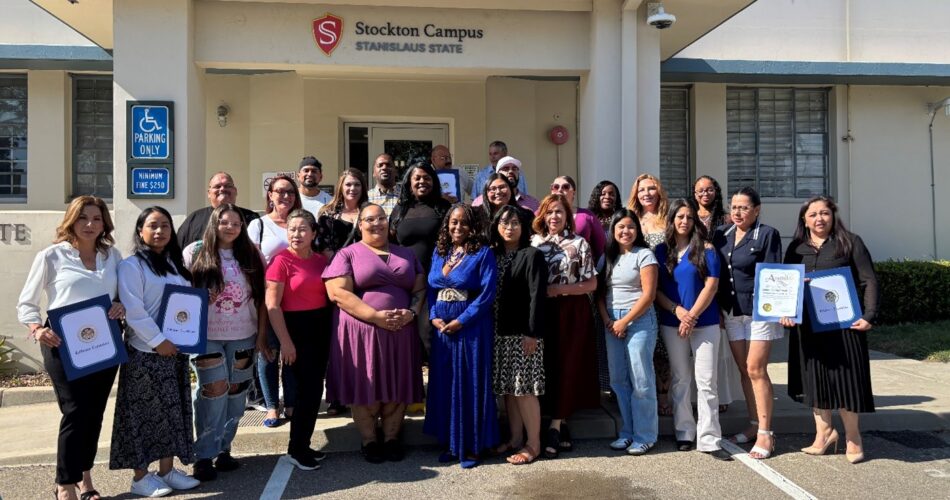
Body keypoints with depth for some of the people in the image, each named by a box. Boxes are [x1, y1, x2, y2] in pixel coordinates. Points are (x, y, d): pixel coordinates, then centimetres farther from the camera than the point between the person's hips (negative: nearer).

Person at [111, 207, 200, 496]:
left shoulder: (176, 264, 14)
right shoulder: (131, 265, -8)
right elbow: (133, 310, -16)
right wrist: (158, 341, -19)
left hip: (177, 349, 7)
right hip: (146, 351, -7)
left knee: (173, 411, 11)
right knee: (146, 413, 0)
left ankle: (167, 470, 21)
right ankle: (141, 477, 11)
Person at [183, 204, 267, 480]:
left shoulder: (252, 255, 5)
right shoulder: (194, 253, -2)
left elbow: (261, 296, 6)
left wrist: (261, 331, 3)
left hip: (243, 335, 3)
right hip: (206, 335, -3)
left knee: (236, 391, 8)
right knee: (214, 390, -7)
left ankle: (223, 448, 23)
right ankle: (204, 455, 6)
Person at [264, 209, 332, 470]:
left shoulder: (321, 260, 6)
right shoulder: (281, 261, -11)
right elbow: (272, 305, -13)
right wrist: (285, 341, -16)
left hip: (321, 327, 6)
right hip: (296, 328, -6)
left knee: (315, 387, 12)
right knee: (307, 387, -3)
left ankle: (303, 445, 27)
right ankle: (296, 449, 14)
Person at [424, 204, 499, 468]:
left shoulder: (483, 253, -5)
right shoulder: (439, 251, 11)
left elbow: (487, 293, -11)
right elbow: (431, 288, 11)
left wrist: (460, 321, -16)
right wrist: (433, 317, -5)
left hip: (471, 327, -5)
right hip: (441, 327, 5)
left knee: (470, 384, 1)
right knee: (444, 384, 9)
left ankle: (472, 446, 12)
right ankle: (450, 442, 22)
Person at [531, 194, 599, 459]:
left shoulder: (579, 243, 0)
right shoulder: (534, 242, 8)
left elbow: (592, 283, -4)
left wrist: (558, 289, -14)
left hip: (571, 314, -2)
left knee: (566, 366, -3)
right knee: (547, 365, 2)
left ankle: (554, 428, 4)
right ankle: (561, 425, 15)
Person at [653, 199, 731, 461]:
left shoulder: (705, 249, 2)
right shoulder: (661, 250, 7)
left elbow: (711, 285, -6)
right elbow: (656, 289, 3)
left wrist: (692, 316, -12)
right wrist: (678, 310, -11)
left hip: (704, 322, -2)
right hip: (671, 324, 2)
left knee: (706, 381, -3)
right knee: (680, 380, 9)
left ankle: (709, 439, 1)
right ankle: (684, 433, 19)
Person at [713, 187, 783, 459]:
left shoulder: (767, 234, -7)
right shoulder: (721, 235, 8)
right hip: (731, 312, 5)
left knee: (756, 369, -7)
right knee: (744, 370, 11)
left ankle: (765, 433, 1)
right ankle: (755, 425, 22)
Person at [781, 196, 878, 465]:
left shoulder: (850, 243, 2)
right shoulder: (796, 248, 11)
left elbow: (868, 281, -1)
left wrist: (868, 315, -11)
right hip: (807, 324, 3)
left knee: (845, 376, 2)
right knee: (814, 377, 7)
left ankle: (852, 435, 18)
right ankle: (824, 431, 20)